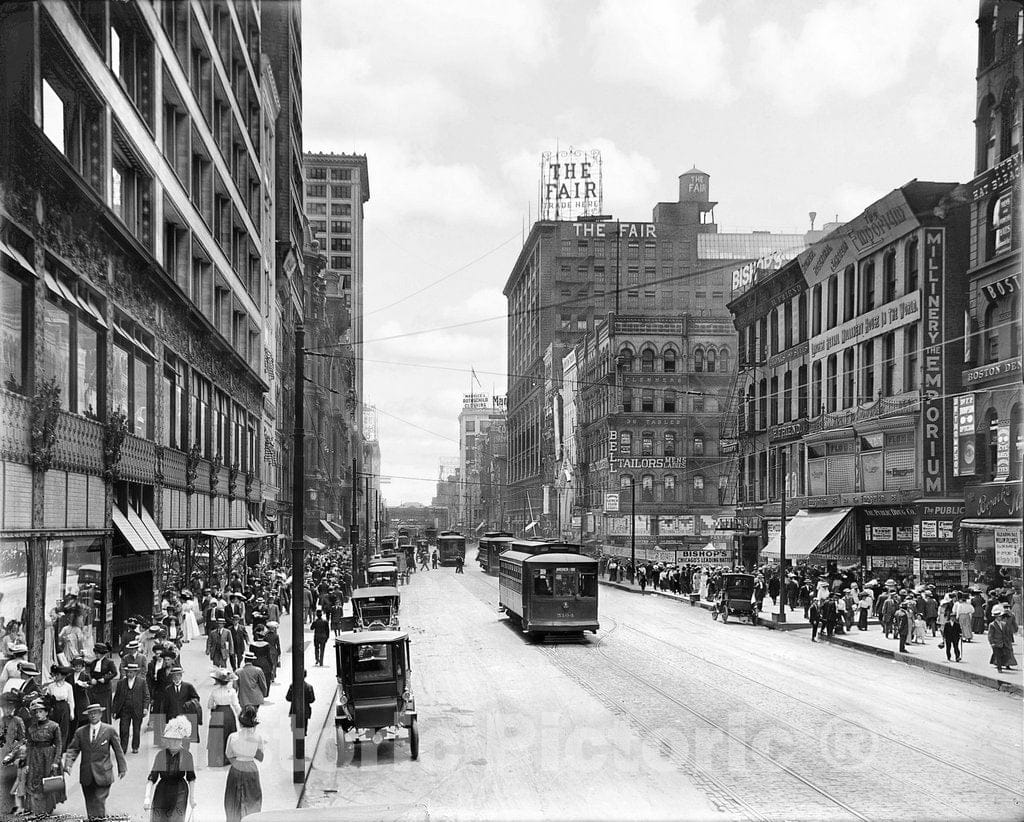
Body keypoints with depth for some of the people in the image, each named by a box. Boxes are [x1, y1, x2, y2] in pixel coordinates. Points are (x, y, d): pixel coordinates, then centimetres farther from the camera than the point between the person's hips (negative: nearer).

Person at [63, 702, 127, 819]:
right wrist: (68, 764, -12)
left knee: (99, 801, -10)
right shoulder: (80, 732, 6)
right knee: (90, 803, 8)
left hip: (102, 775, -3)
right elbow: (72, 749, 4)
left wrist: (122, 768, 5)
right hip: (86, 776, 3)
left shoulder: (109, 730, 0)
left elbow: (118, 750, 4)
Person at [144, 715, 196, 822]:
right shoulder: (160, 755, -4)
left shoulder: (187, 756, -4)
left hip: (179, 794, -1)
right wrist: (147, 797, -14)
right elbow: (151, 778, -5)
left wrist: (192, 797, 6)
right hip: (162, 792, 1)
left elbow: (191, 778, 6)